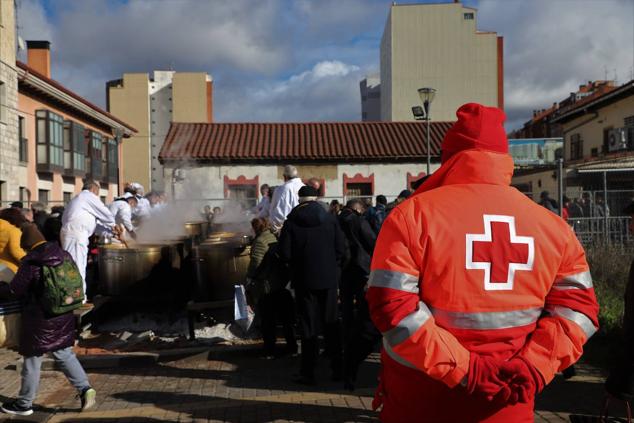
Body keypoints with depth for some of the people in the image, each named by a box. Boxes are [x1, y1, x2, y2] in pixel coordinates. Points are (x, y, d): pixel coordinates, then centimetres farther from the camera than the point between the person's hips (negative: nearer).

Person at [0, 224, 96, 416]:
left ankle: (24, 404, 24)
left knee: (32, 361, 9)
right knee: (64, 354, 17)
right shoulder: (65, 256, 1)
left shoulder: (30, 263, -17)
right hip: (64, 318, 6)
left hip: (39, 321, -5)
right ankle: (85, 388, 6)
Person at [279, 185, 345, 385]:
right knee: (331, 323, 12)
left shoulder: (291, 222, -8)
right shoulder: (330, 219, -3)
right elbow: (341, 248, -4)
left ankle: (308, 372, 9)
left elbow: (285, 253, -9)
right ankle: (337, 368, 17)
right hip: (329, 278, 2)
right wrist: (332, 265, 11)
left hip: (304, 279, -2)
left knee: (308, 326, 6)